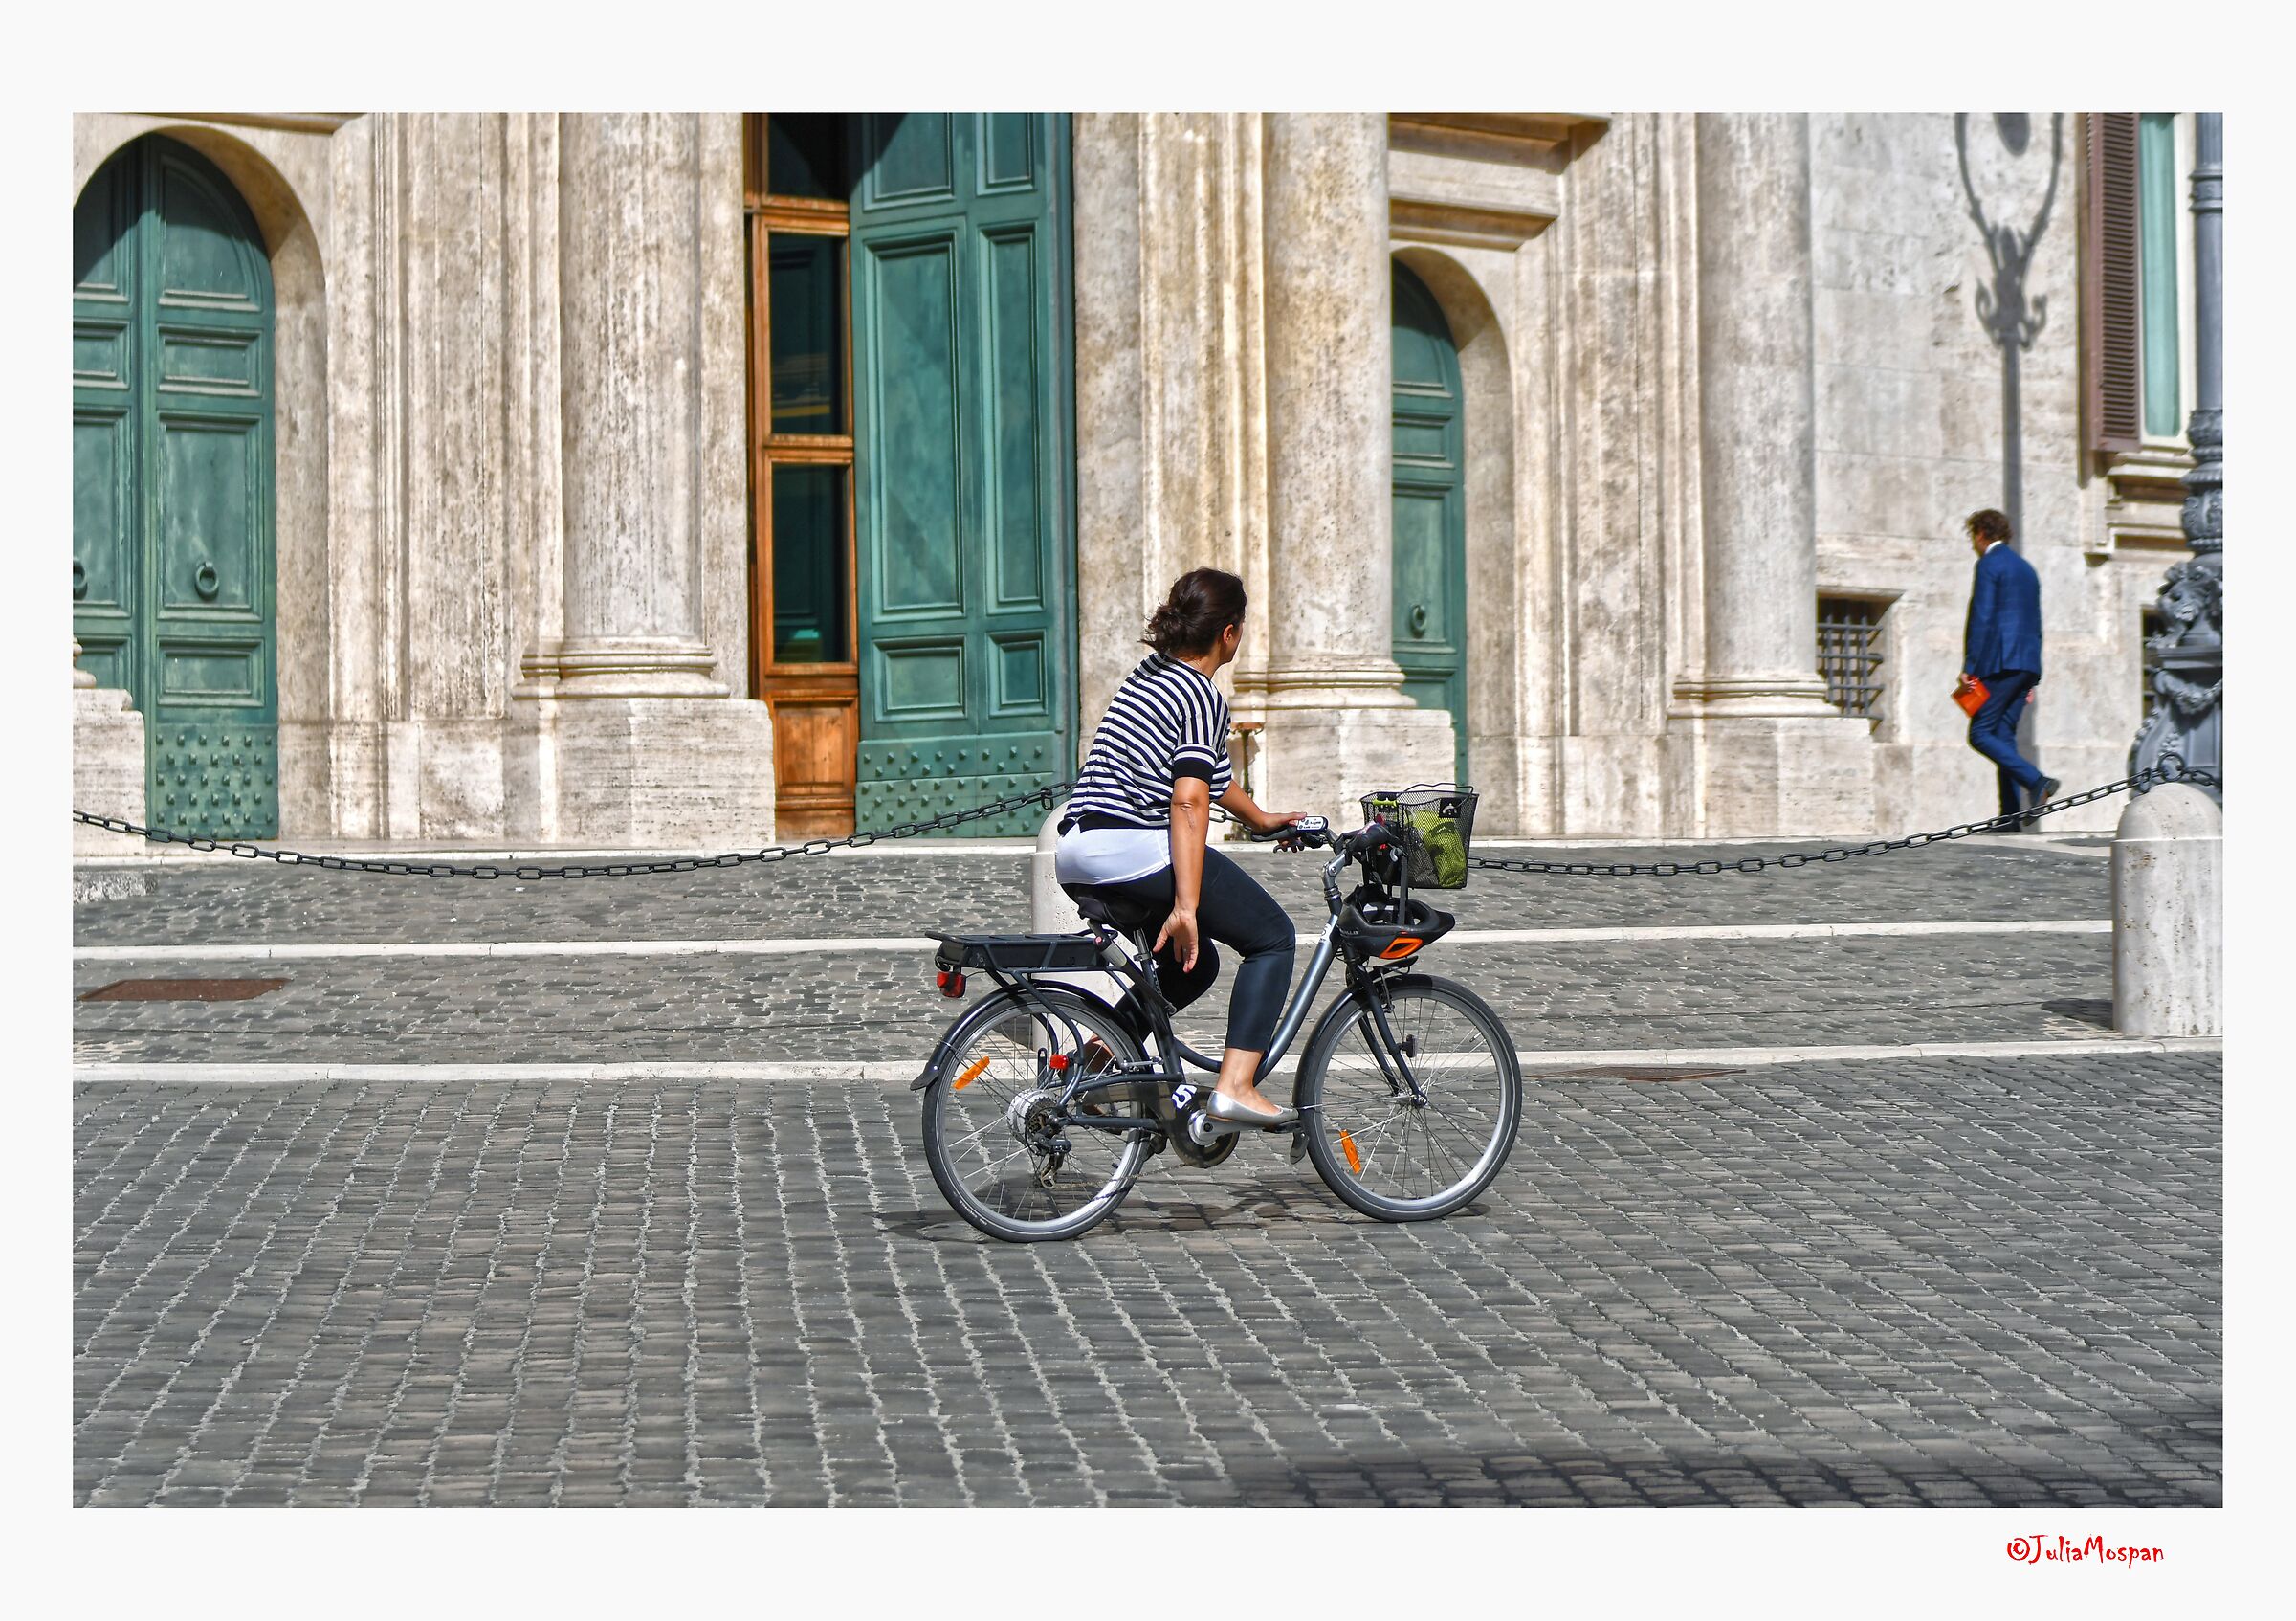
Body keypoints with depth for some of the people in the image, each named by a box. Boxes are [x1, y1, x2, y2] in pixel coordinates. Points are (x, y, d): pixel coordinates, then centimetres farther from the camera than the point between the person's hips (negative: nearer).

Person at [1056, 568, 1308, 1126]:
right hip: (1137, 852, -9)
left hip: (1076, 859, 9)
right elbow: (1189, 801, -19)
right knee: (1272, 936, 4)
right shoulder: (1202, 694, -8)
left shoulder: (1149, 673, 19)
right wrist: (1186, 906, -24)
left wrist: (1258, 818, 46)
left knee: (1193, 961, 25)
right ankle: (1235, 1087, -8)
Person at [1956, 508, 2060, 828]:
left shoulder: (1989, 564, -5)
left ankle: (2036, 781, -22)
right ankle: (2011, 814, 1)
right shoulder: (2027, 568, 22)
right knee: (2003, 734, 8)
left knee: (1981, 734, -8)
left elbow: (1982, 618, -13)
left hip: (2000, 662, -8)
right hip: (2027, 663, 8)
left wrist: (1968, 668, -14)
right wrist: (2031, 679, 23)